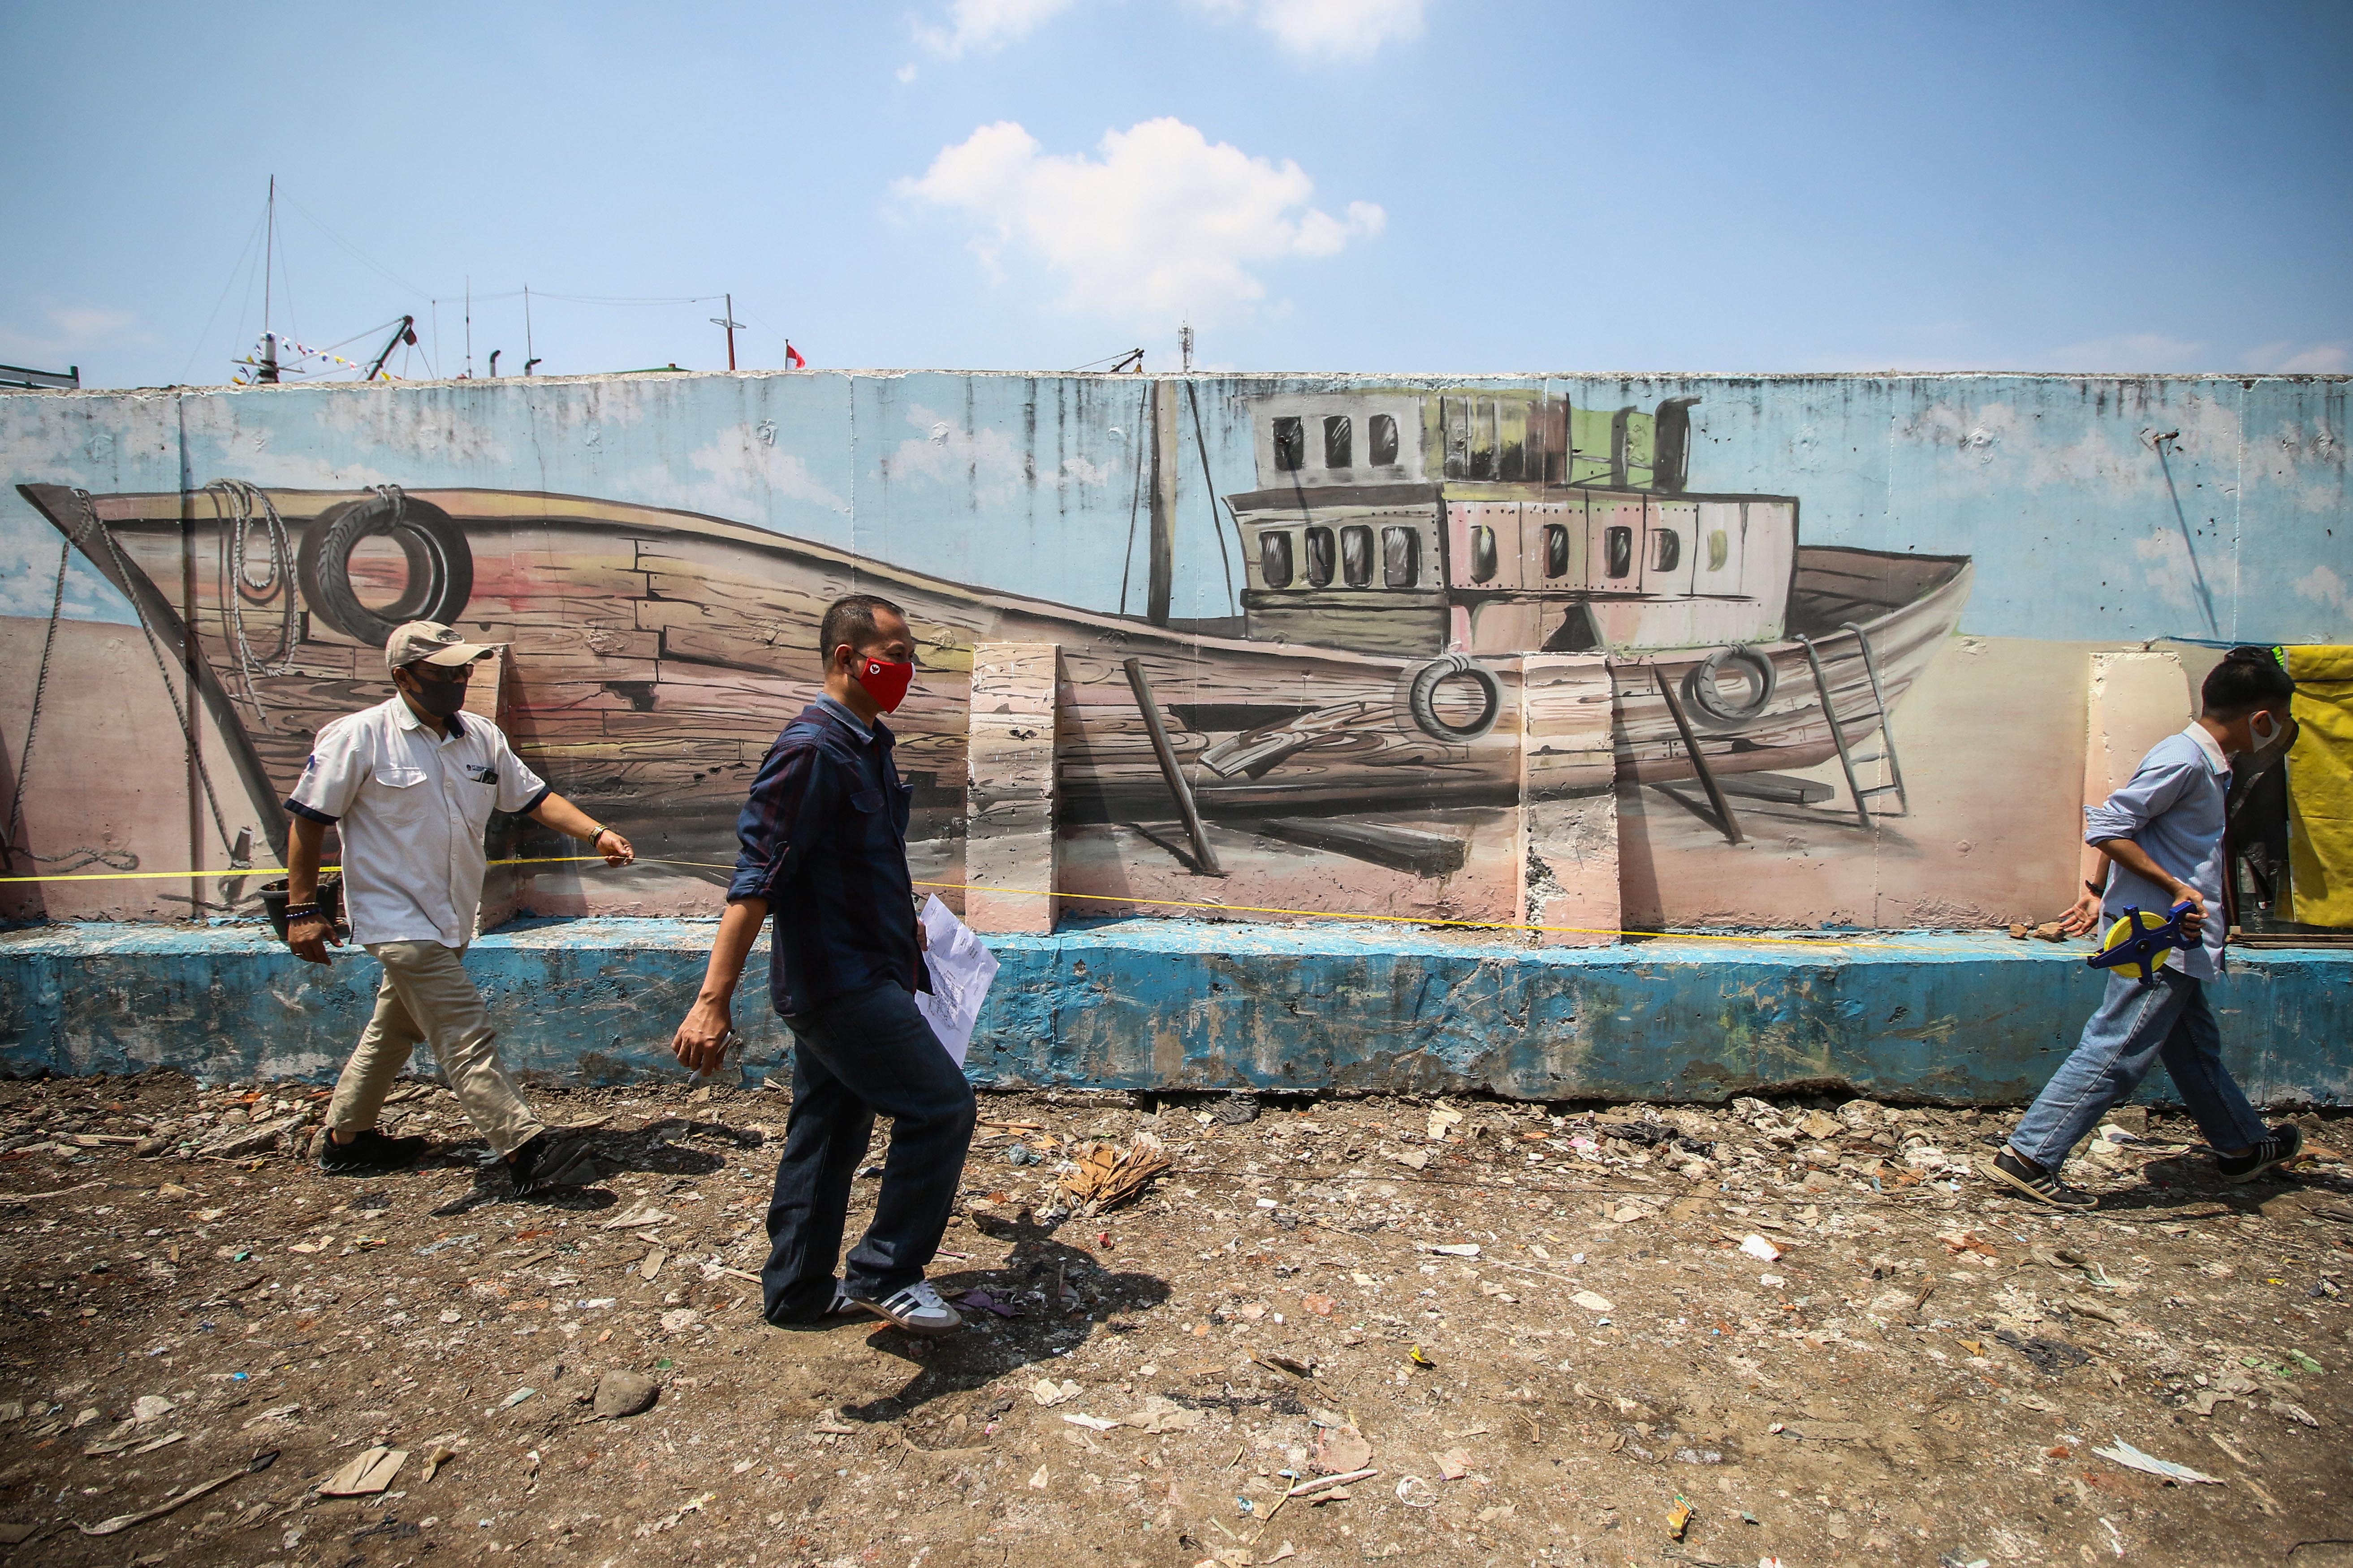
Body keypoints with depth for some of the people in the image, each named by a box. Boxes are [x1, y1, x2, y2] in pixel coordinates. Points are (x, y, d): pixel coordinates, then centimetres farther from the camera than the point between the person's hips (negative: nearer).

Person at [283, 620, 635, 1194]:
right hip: (398, 918, -7)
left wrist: (596, 834, -10)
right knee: (466, 1035, -12)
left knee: (395, 1029, 21)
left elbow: (534, 797, 6)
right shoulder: (358, 737, -12)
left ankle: (345, 1138, 39)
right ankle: (525, 1149, -11)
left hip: (452, 919, 8)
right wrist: (302, 910, -10)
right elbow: (308, 822, -8)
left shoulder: (481, 736, 5)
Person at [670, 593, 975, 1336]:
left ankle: (797, 1290, 30)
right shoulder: (811, 749, -19)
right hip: (837, 977, -10)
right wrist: (714, 1001, -29)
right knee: (941, 1105, -7)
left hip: (853, 974, 10)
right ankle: (885, 1273, 6)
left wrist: (904, 926, 38)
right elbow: (755, 878, -25)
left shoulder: (869, 745, 11)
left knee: (831, 1132, 17)